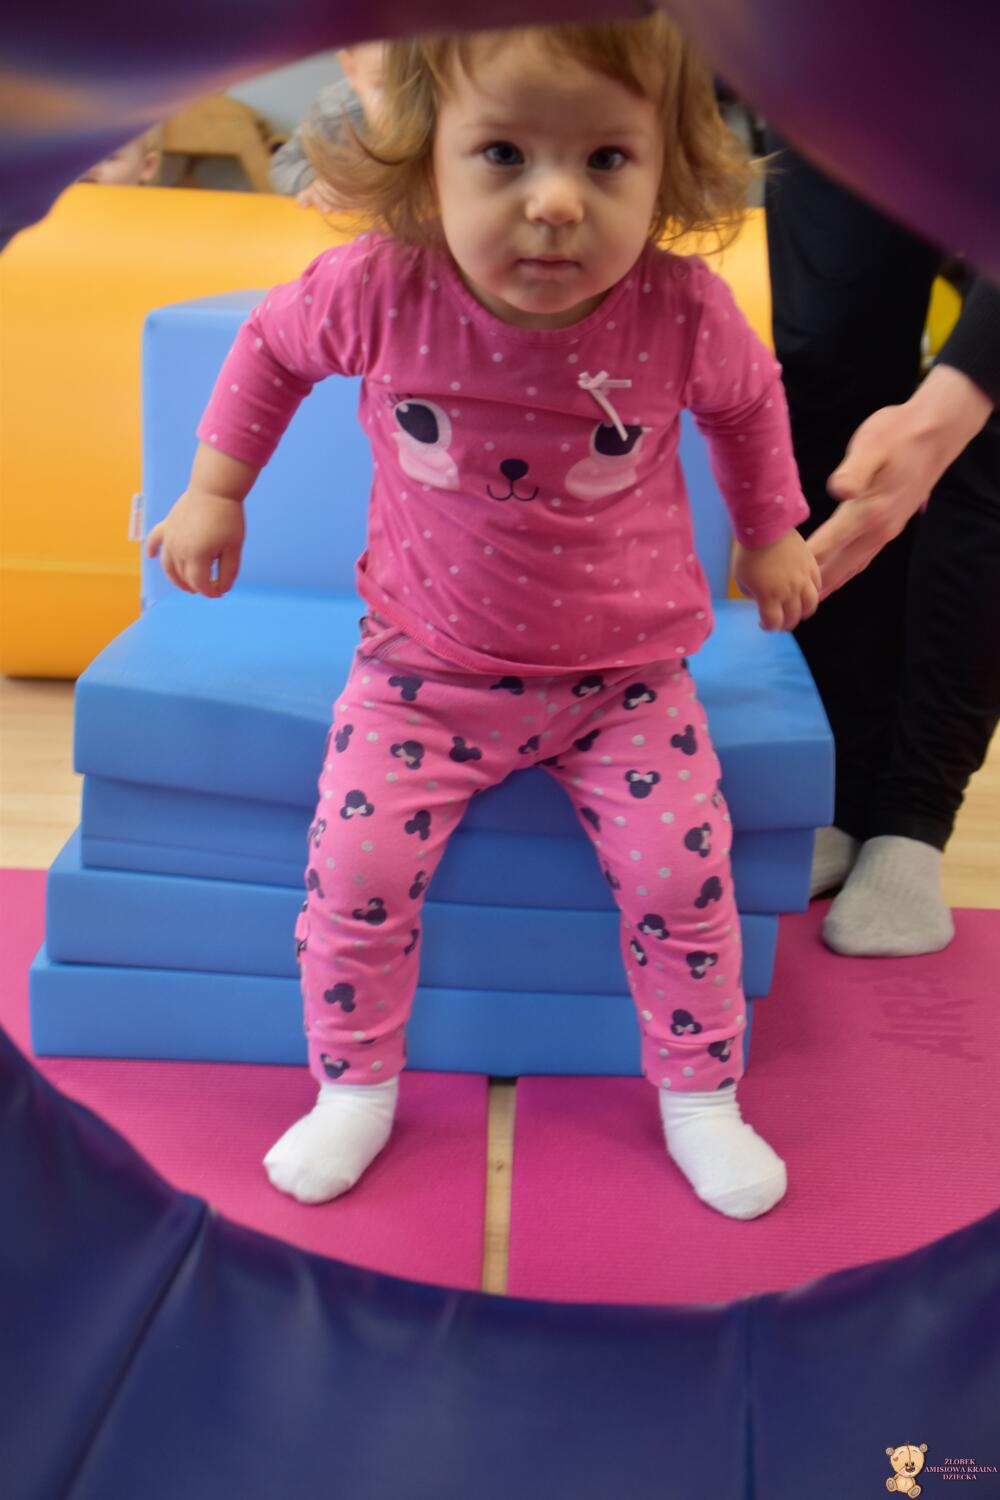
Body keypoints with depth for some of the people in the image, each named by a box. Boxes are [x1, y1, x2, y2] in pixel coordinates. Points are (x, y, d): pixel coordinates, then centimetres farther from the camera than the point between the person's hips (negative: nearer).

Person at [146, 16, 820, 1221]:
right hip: (428, 668, 0)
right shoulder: (378, 291, -21)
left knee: (680, 875, -5)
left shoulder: (685, 314, -19)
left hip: (624, 676, 0)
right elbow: (272, 345, 3)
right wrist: (215, 491, 5)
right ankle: (355, 1088, 19)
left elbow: (747, 399, 6)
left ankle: (699, 1095, 22)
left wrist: (770, 535, 15)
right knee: (356, 871, -9)